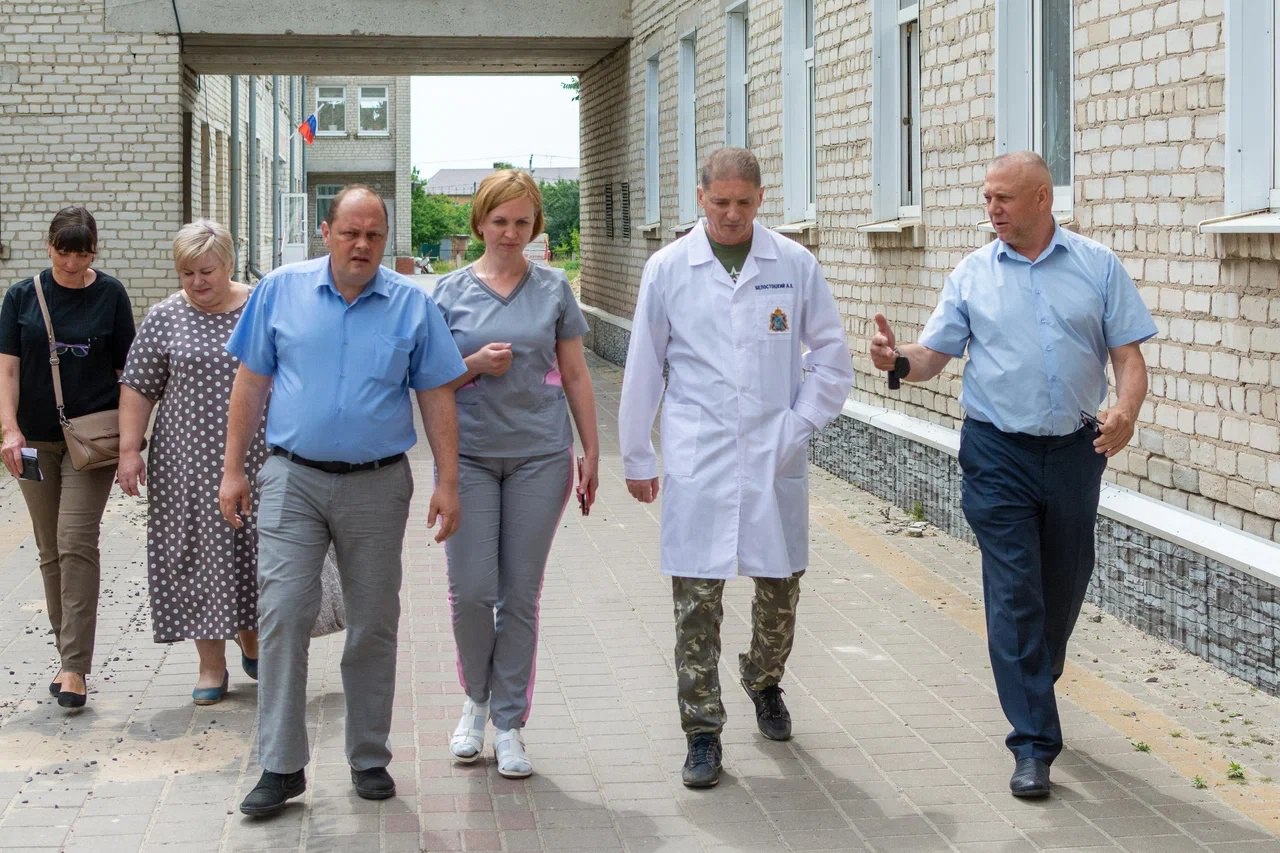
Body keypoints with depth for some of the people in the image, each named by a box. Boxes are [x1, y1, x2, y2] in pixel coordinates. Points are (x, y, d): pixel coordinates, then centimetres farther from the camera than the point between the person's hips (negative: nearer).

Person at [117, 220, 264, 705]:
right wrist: (129, 449, -5)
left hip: (255, 460, 0)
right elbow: (138, 388, 2)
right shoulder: (165, 319, 1)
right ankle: (212, 665, 12)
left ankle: (252, 643, 31)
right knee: (200, 556, 2)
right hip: (188, 463, 0)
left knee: (252, 552, 7)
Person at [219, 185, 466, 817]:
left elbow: (437, 399, 3)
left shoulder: (412, 305, 1)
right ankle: (281, 767, -1)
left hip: (377, 485, 0)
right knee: (281, 615, -8)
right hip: (293, 480, 0)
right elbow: (250, 384, 7)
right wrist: (232, 470, 4)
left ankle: (369, 759, 21)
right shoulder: (281, 290, 2)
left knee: (374, 625, 8)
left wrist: (447, 484, -2)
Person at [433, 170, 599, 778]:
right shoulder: (451, 291, 3)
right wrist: (475, 364, -13)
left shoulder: (553, 289, 5)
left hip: (540, 455, 0)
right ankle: (475, 699, 22)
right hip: (469, 455, 0)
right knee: (471, 590, -4)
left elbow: (575, 375, 9)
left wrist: (591, 452, 7)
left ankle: (508, 722, 15)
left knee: (521, 595, 4)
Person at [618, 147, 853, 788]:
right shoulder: (668, 268, 2)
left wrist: (801, 424, -1)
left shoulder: (795, 266, 3)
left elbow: (832, 356, 9)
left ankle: (764, 682, 38)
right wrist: (636, 457, 7)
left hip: (774, 458, 1)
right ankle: (702, 732, 7)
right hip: (697, 459, -1)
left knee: (781, 585, 10)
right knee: (696, 598, -3)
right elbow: (643, 368, 6)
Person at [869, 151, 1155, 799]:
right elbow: (934, 354, 0)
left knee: (1064, 587, 13)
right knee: (1014, 593, -6)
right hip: (998, 454, -1)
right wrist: (898, 361, -23)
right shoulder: (973, 274, 3)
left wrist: (1126, 410, -20)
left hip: (1074, 450, 1)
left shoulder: (1098, 266, 3)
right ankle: (1033, 741, -3)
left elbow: (1128, 354, -1)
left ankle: (1032, 688, 39)